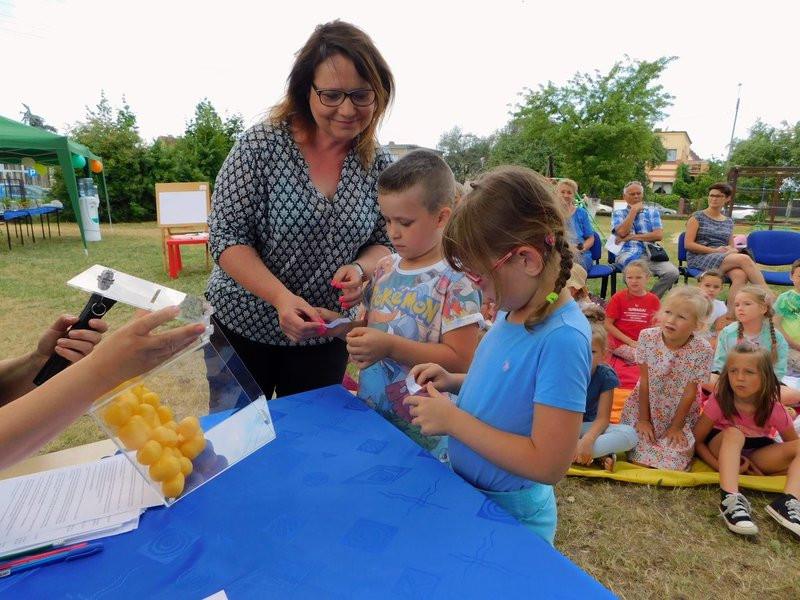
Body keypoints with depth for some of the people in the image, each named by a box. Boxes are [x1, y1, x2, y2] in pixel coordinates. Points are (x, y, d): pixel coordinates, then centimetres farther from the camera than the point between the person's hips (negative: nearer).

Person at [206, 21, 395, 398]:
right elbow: (226, 236, -16)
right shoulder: (260, 145, -16)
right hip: (242, 324, -2)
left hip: (325, 335, 2)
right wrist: (281, 297, -30)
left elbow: (383, 242, 1)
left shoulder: (378, 164, -6)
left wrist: (359, 268, -21)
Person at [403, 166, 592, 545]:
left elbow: (548, 464, -28)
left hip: (510, 514, -7)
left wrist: (452, 420, -26)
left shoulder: (563, 338, -29)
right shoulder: (513, 310, -5)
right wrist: (455, 383, -5)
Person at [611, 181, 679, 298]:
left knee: (672, 272, -26)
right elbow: (622, 232, -4)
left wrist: (631, 237, -1)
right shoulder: (618, 213, 17)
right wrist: (634, 210, 4)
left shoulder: (652, 212, 21)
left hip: (650, 254, 3)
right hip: (627, 254, -3)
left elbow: (659, 235, 5)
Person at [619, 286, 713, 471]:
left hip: (681, 414, 0)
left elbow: (690, 393, -13)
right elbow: (644, 382, -13)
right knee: (640, 460, -8)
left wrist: (676, 426, -8)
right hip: (646, 406, 1)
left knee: (674, 463, -9)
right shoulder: (647, 337, -19)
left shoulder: (702, 350, -21)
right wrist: (643, 419, -8)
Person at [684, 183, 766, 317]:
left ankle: (730, 316, -35)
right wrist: (715, 250, -12)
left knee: (741, 275, -34)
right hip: (699, 258, -5)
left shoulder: (729, 222, 21)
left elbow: (732, 247, 21)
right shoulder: (697, 217, 6)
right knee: (744, 259, -31)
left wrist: (733, 250, -6)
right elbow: (688, 244, -4)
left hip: (724, 259, 5)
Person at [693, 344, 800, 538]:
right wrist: (721, 467, -29)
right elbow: (697, 440, -15)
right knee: (733, 434, -34)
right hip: (722, 450, -3)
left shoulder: (774, 408, -14)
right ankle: (730, 499, -47)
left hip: (756, 457, 3)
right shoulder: (719, 401, -19)